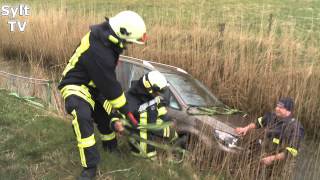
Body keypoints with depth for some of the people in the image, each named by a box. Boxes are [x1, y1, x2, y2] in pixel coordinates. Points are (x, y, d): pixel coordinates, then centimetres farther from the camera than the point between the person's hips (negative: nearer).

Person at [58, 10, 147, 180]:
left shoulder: (105, 33, -13)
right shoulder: (99, 53, -39)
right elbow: (109, 85, -28)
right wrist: (126, 110, -15)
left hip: (94, 82, 9)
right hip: (76, 85, -9)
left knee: (105, 114, 18)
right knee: (82, 117, -31)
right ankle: (90, 166, -25)